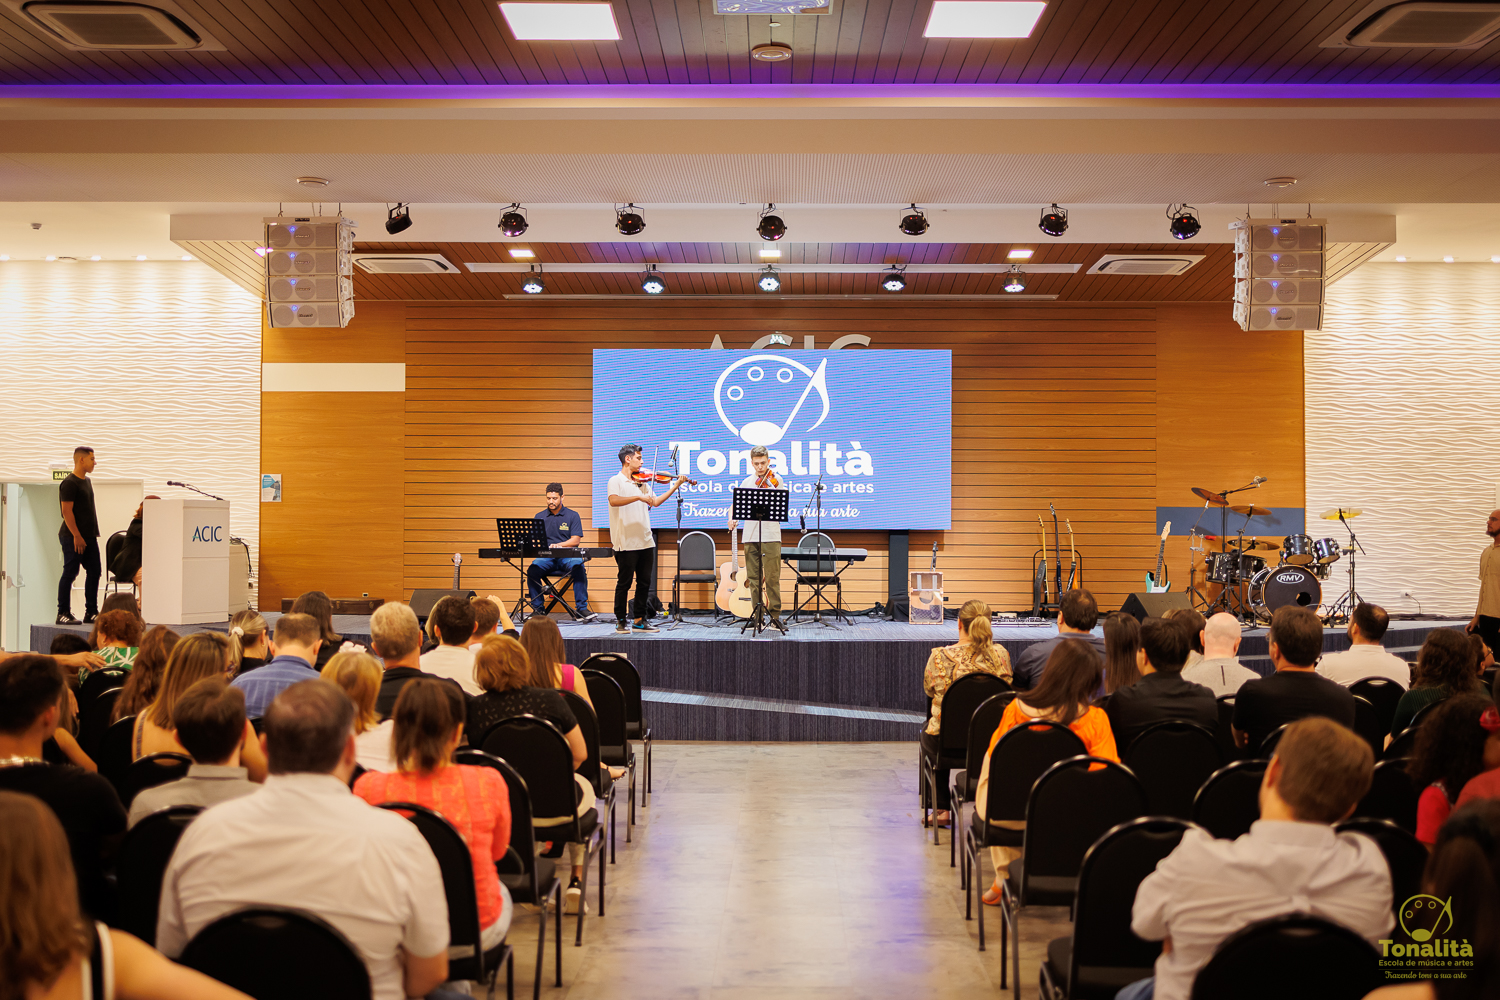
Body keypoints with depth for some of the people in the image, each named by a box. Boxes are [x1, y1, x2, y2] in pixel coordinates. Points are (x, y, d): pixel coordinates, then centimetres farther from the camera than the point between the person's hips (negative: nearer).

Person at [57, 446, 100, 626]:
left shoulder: (87, 481, 17)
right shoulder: (69, 483, -12)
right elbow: (67, 511, -17)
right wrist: (76, 536, -20)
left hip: (89, 537, 9)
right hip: (73, 538, -9)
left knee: (94, 572, 8)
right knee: (70, 574, -6)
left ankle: (91, 612, 14)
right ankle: (63, 613, 0)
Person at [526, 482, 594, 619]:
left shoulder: (572, 515, 7)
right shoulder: (540, 517, 15)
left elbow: (576, 540, -2)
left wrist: (559, 545, -19)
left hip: (568, 556, -2)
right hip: (546, 557, 2)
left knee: (579, 568, -35)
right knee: (532, 569, -30)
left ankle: (581, 608, -29)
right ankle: (538, 608, -16)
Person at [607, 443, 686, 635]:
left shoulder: (641, 482, 16)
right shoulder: (616, 481, -7)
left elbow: (656, 502, 18)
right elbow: (613, 500, -25)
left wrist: (676, 486, 13)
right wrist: (638, 497, -30)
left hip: (645, 541, 7)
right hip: (626, 542, -7)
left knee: (644, 582, 9)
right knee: (624, 582, 1)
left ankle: (640, 620, 17)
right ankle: (621, 621, 11)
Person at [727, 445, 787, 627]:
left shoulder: (776, 480, 2)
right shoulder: (747, 482, 14)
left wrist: (771, 489, -28)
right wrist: (731, 518, -3)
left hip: (770, 535, -4)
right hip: (750, 536, 4)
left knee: (772, 577, -6)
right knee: (753, 578, 6)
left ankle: (775, 614, 1)